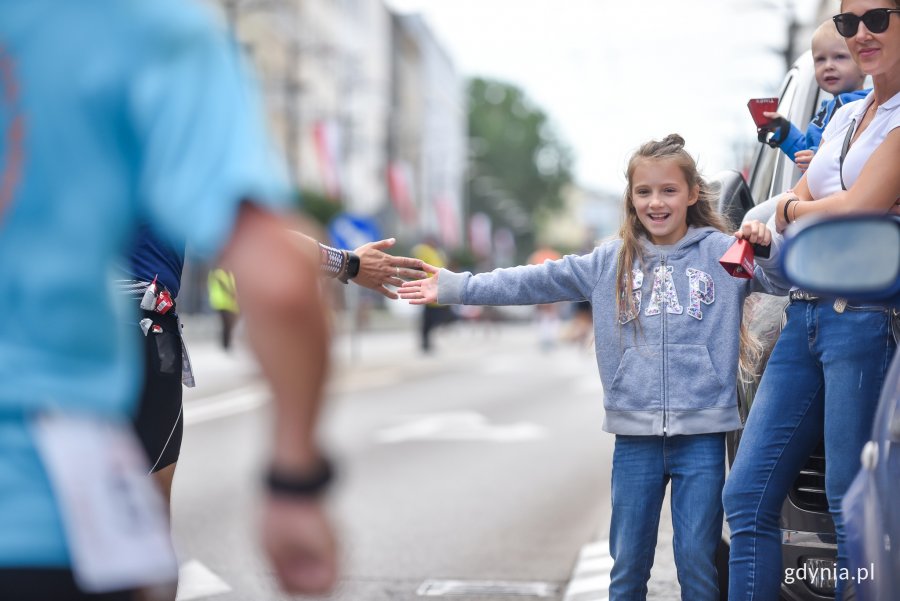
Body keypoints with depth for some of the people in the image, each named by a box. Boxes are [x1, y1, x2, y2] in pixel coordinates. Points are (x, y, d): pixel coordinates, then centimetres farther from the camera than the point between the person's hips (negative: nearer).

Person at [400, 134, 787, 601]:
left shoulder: (722, 252, 2)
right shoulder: (611, 262, 9)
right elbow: (538, 281, 8)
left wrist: (767, 245, -23)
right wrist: (457, 288, 5)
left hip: (701, 434, -2)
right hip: (635, 436, 3)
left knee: (697, 560, 2)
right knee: (628, 563, 10)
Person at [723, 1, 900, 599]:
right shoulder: (846, 117, 21)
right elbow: (787, 206, 19)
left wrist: (800, 208, 7)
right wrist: (790, 208, -3)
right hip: (805, 317, 8)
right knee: (748, 496, 4)